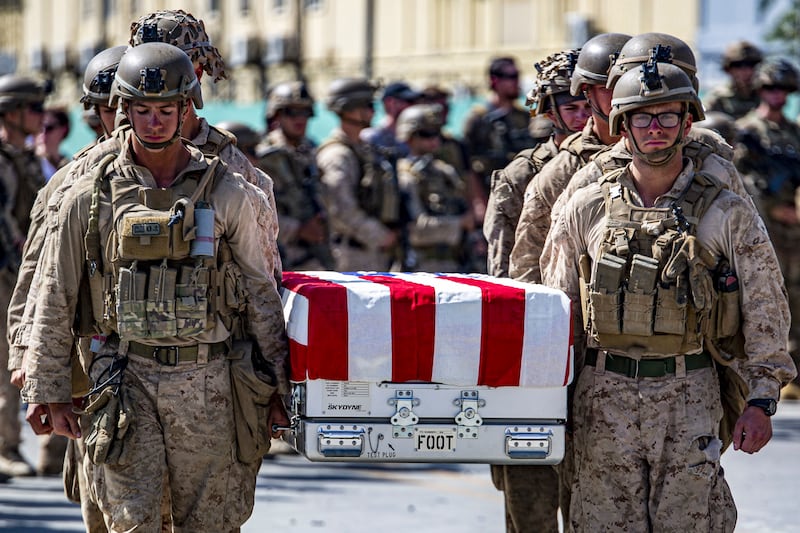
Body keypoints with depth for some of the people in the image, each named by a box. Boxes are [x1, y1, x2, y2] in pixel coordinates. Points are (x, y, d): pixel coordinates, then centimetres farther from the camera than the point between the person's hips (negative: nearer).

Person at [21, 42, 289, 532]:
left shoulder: (226, 193, 2)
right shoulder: (93, 197, 3)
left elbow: (260, 293, 7)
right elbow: (56, 299, 7)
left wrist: (278, 388, 5)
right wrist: (51, 390, 6)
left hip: (209, 383, 0)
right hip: (128, 380, 0)